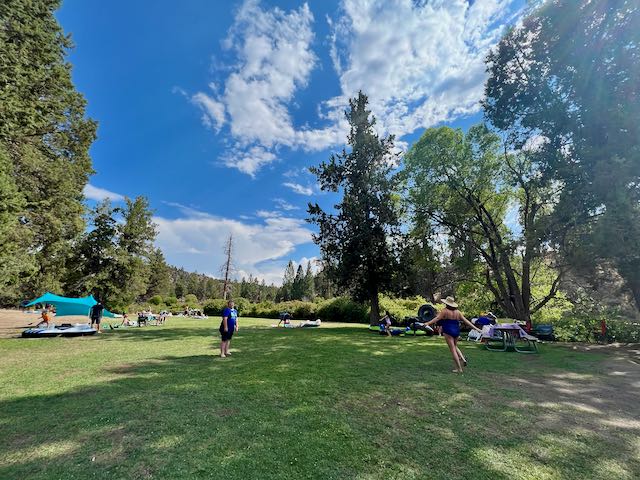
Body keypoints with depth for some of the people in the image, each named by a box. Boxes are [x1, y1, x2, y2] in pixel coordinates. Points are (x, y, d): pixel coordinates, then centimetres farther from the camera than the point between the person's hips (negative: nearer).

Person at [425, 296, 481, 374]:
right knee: (455, 346, 27)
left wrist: (428, 323, -30)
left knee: (452, 349, 0)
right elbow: (466, 321, 8)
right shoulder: (457, 312, 8)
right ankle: (462, 359, 8)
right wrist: (475, 328, 15)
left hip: (448, 332, -6)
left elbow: (437, 318, -22)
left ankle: (459, 368, 2)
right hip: (456, 332, 6)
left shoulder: (444, 311, -9)